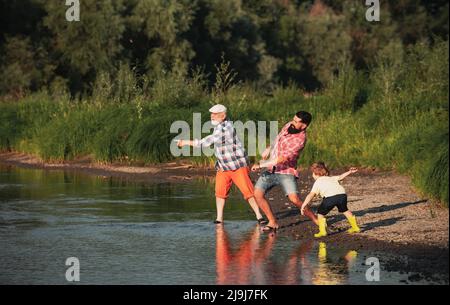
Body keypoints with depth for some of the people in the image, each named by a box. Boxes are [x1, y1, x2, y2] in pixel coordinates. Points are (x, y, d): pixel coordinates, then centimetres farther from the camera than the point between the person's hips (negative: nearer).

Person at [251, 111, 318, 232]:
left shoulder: (300, 140, -23)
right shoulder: (289, 125, 1)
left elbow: (282, 159, -27)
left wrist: (261, 164, -22)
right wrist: (269, 149, 23)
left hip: (286, 172, -7)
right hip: (270, 170, 7)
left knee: (294, 199, -23)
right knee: (258, 193, -9)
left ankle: (316, 221, -7)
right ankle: (272, 223, 0)